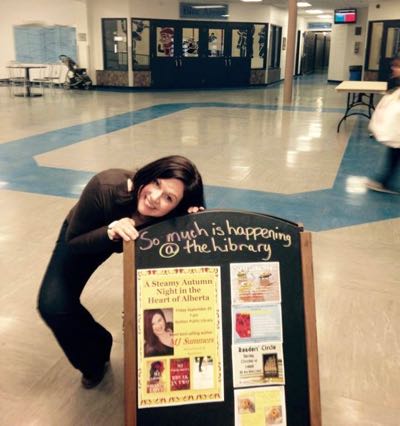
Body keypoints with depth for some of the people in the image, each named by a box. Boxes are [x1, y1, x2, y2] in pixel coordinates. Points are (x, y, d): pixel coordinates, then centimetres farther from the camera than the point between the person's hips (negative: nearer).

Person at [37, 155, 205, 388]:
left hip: (139, 241, 2)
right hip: (88, 236, -1)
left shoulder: (172, 217, -35)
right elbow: (72, 243, -29)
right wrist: (110, 232, -48)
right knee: (53, 305, -16)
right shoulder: (105, 187, -40)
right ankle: (95, 355, 14)